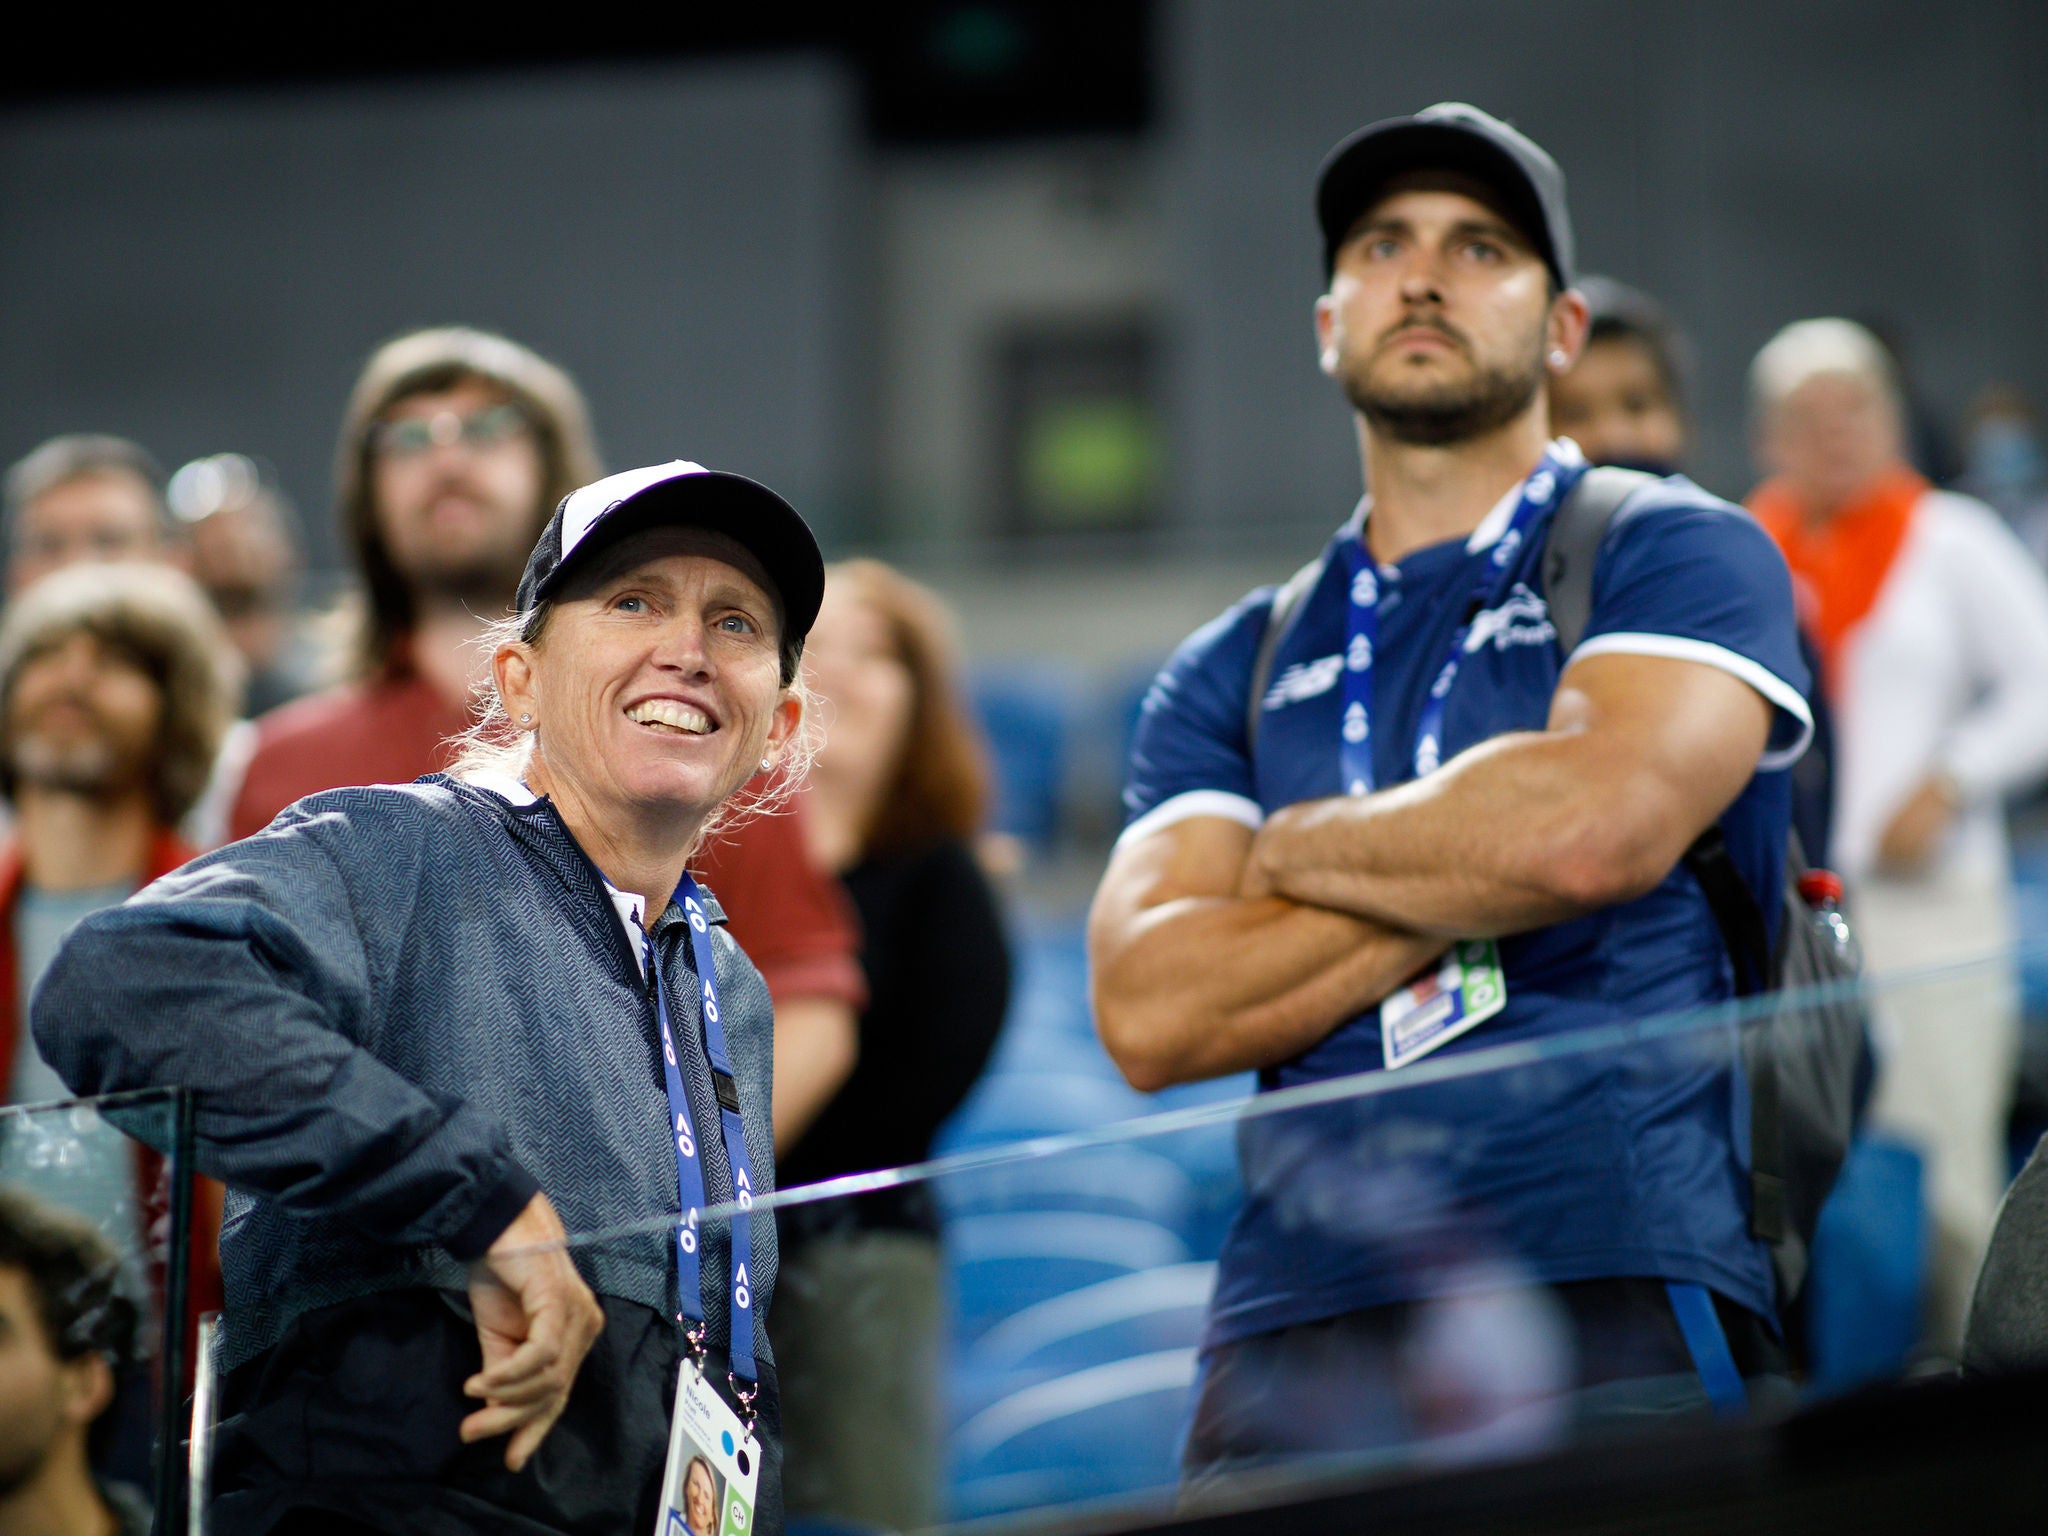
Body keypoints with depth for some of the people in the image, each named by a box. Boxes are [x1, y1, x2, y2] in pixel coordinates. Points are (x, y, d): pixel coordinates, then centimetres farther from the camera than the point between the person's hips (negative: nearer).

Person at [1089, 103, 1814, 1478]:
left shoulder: (1677, 556, 9)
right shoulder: (1228, 676, 21)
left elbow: (1598, 823, -11)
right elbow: (1150, 1012, 6)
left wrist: (1299, 849, 6)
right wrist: (1468, 883, -3)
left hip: (1614, 1319, -3)